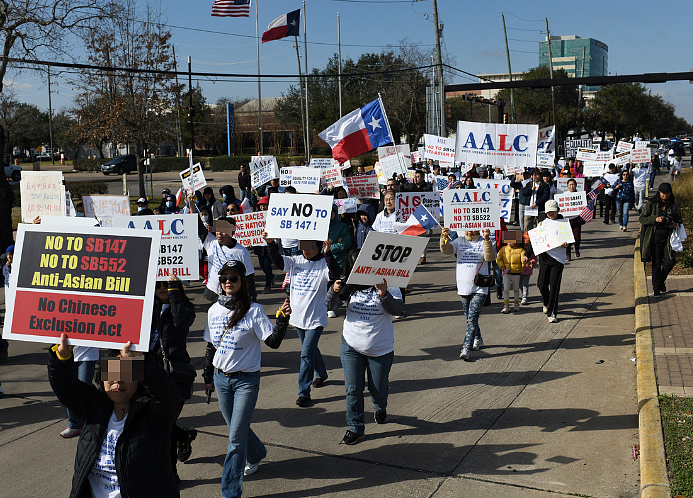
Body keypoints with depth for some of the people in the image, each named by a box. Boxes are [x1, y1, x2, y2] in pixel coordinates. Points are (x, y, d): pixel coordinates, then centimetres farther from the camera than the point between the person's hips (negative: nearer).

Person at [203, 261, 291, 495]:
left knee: (236, 437, -6)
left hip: (246, 380, -5)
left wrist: (283, 319, -30)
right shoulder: (214, 310, 3)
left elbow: (273, 341, -16)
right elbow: (210, 346, 12)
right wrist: (208, 377, 16)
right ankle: (256, 455, 50)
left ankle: (230, 491, 5)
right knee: (236, 428, 21)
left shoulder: (253, 311, -12)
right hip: (221, 378, 5)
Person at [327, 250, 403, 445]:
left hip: (381, 349, -1)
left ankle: (380, 408, 49)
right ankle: (356, 428, 19)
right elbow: (331, 301, -11)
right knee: (353, 389, 3)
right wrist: (334, 291, -34)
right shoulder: (350, 286, -4)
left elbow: (397, 309, -19)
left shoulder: (387, 285, -9)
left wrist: (384, 295, -38)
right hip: (351, 346, 1)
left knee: (378, 388, 14)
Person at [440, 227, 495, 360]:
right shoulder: (459, 241, 6)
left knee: (473, 318, -12)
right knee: (469, 318, 16)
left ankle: (465, 348, -14)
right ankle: (478, 340, 39)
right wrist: (444, 238, -27)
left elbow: (490, 257, -16)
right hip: (463, 286, 4)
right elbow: (446, 250, -8)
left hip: (480, 286, -3)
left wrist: (487, 240, -27)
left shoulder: (484, 242, 0)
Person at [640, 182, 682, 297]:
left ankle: (662, 280, 21)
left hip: (668, 237, 2)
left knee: (670, 261, -8)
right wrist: (655, 219, -17)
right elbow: (642, 219, -2)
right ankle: (656, 288, 15)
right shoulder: (651, 204, -2)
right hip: (655, 237, -2)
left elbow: (679, 219, 16)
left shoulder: (674, 206, 5)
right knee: (656, 263, 2)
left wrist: (676, 224, -7)